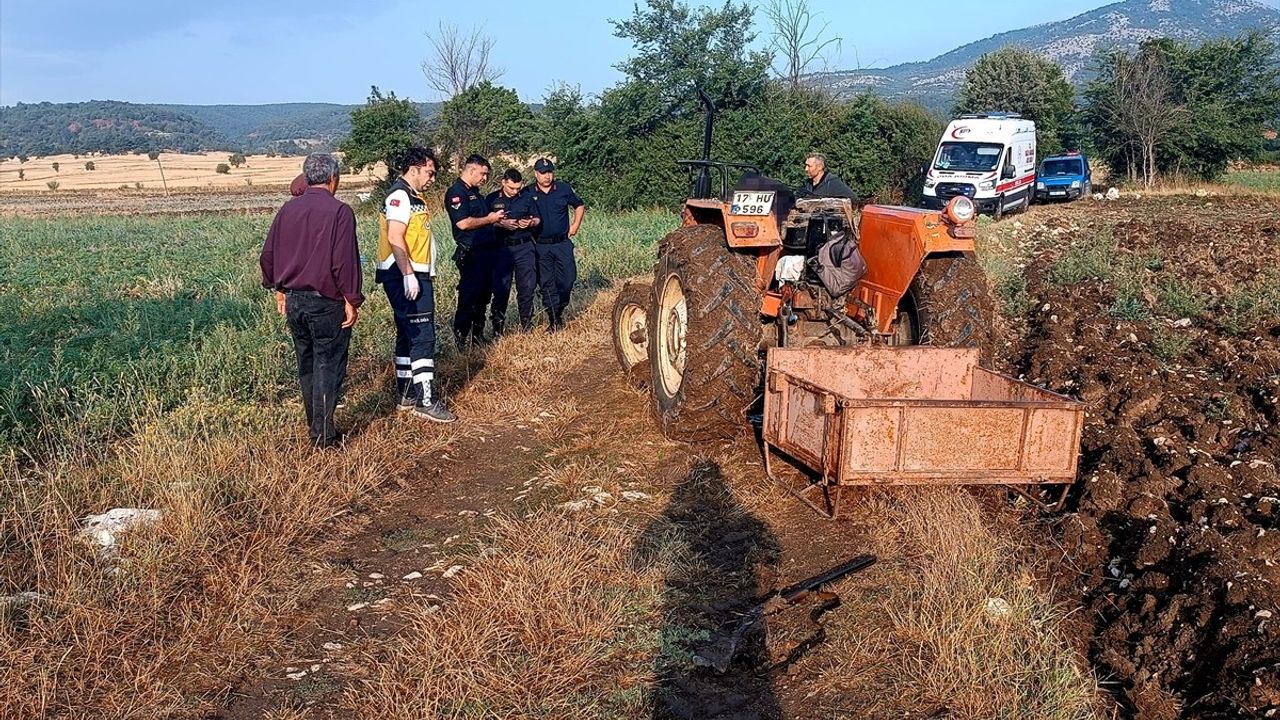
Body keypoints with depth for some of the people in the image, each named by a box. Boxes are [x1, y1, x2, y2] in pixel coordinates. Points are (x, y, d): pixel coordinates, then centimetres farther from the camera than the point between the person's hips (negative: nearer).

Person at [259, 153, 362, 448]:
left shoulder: (288, 209, 6)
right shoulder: (339, 211, -13)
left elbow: (268, 255, 10)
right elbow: (345, 261, -17)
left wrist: (279, 290, 21)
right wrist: (352, 301, -10)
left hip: (293, 300, 6)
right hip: (326, 303, -6)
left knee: (306, 364, 17)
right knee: (328, 366, 2)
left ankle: (314, 425, 27)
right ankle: (323, 435, 4)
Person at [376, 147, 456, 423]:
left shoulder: (412, 196, 19)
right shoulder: (400, 196, -13)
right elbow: (395, 238, -22)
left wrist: (424, 276, 21)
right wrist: (409, 275, -25)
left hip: (414, 276, 11)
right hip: (406, 277, -11)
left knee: (408, 335, 14)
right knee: (423, 336, -12)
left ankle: (406, 395, 22)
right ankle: (426, 400, -12)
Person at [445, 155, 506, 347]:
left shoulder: (475, 192, 19)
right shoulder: (456, 192, -12)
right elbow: (463, 223, -23)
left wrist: (497, 219, 11)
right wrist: (489, 219, -12)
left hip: (487, 250, 10)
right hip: (471, 253, -10)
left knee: (484, 295, 15)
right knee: (469, 296, -6)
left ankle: (477, 334, 25)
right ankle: (461, 338, 1)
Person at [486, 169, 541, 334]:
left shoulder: (527, 197, 7)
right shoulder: (492, 199, 1)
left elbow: (537, 219, 14)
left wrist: (530, 222, -9)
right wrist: (501, 224, -17)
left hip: (525, 247, 2)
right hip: (501, 248, -2)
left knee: (528, 286, 4)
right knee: (501, 289, 1)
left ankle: (527, 325, 16)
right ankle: (498, 327, 11)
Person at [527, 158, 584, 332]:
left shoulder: (563, 188, 3)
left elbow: (579, 206, 17)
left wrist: (575, 225, 8)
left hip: (563, 243, 1)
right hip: (541, 246, -1)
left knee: (568, 278, -3)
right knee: (547, 284, 1)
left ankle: (560, 309, 21)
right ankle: (553, 319, 8)